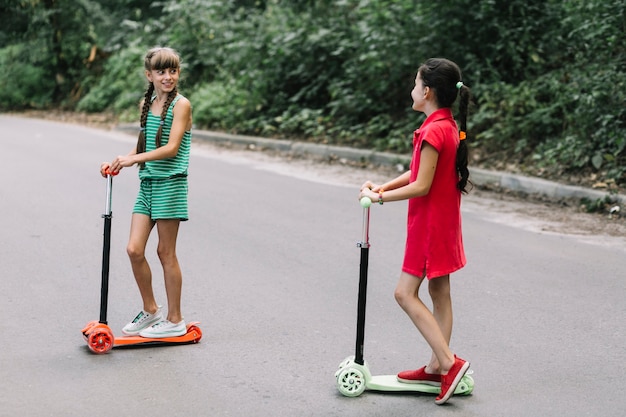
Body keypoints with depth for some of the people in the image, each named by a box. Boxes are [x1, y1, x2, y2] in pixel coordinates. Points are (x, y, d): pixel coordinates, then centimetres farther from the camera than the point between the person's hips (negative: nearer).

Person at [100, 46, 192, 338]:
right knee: (134, 249, -1)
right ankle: (150, 311, 17)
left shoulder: (180, 105, -8)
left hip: (170, 183, -6)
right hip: (147, 183, 6)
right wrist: (118, 162, 7)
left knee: (166, 253, 0)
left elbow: (171, 148, -18)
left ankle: (175, 320, 12)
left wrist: (133, 159, -25)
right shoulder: (146, 104, 14)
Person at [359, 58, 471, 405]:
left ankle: (449, 362, -8)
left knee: (405, 292, -5)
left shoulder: (433, 131, -22)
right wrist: (385, 186, 1)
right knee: (439, 293, 12)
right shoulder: (449, 126, 9)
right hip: (443, 221, 10)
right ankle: (437, 367, 19)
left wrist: (381, 197, -13)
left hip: (429, 223, -10)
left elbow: (421, 186, -22)